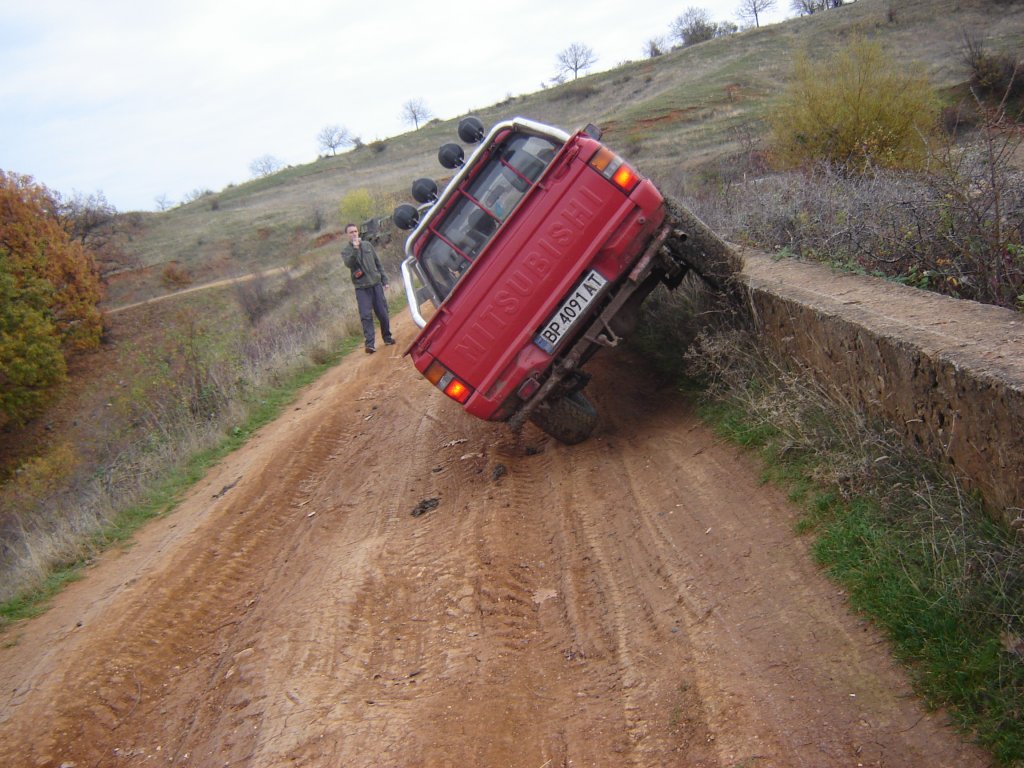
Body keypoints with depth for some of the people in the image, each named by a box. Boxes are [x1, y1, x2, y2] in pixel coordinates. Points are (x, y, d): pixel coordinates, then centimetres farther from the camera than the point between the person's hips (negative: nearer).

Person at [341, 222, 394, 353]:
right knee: (366, 316, -11)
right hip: (362, 288, -3)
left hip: (376, 284, 3)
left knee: (383, 313, 5)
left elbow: (378, 264, 14)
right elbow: (349, 263, -19)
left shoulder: (367, 245, 10)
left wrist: (384, 280, 11)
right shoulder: (346, 251, 2)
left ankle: (387, 337, 23)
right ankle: (370, 344, -14)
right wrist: (355, 248, -28)